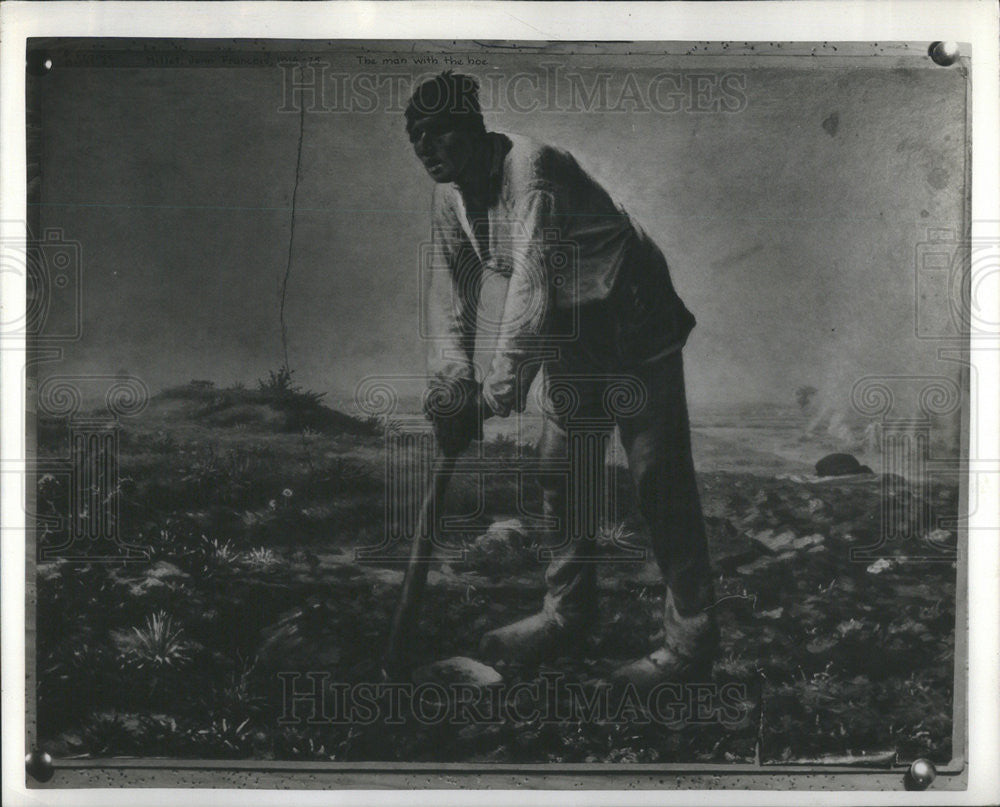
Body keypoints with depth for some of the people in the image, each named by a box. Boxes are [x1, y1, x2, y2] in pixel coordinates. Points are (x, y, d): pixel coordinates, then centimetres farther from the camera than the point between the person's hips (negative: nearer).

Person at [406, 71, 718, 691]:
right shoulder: (452, 197, 1)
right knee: (561, 472, 13)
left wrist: (497, 395, -30)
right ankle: (568, 615, 27)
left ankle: (691, 638, 0)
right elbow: (449, 286, 2)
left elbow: (531, 291, -31)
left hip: (634, 328, -9)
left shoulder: (532, 170, -26)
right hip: (570, 337, 9)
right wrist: (453, 374, -14)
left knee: (661, 479, -7)